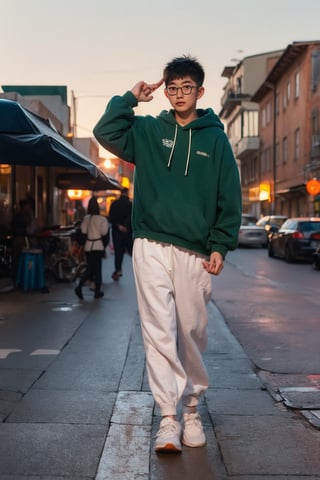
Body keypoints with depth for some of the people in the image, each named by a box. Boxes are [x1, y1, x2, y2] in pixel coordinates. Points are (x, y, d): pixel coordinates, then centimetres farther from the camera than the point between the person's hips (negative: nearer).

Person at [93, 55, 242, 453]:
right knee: (159, 332, -6)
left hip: (195, 252, 0)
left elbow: (230, 199, 5)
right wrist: (131, 97, 1)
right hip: (152, 246, 0)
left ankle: (191, 408, 26)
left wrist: (220, 246, -2)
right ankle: (168, 418, -2)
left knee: (192, 332, 7)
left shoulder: (215, 138, 7)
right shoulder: (148, 130, 10)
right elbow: (105, 132, -4)